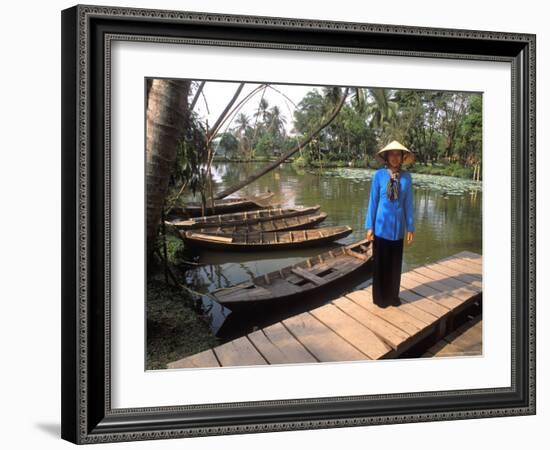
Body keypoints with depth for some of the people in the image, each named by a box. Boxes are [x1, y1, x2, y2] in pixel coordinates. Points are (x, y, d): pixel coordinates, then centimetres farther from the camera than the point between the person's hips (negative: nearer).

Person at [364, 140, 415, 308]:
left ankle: (393, 295, 29)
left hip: (398, 227, 2)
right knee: (380, 263, 8)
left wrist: (410, 227, 3)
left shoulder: (406, 177, -3)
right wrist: (369, 226, -4)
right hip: (381, 227, -2)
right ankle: (380, 297, 23)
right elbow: (373, 201, -4)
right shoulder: (378, 175, -9)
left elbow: (408, 203, 2)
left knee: (395, 263, 13)